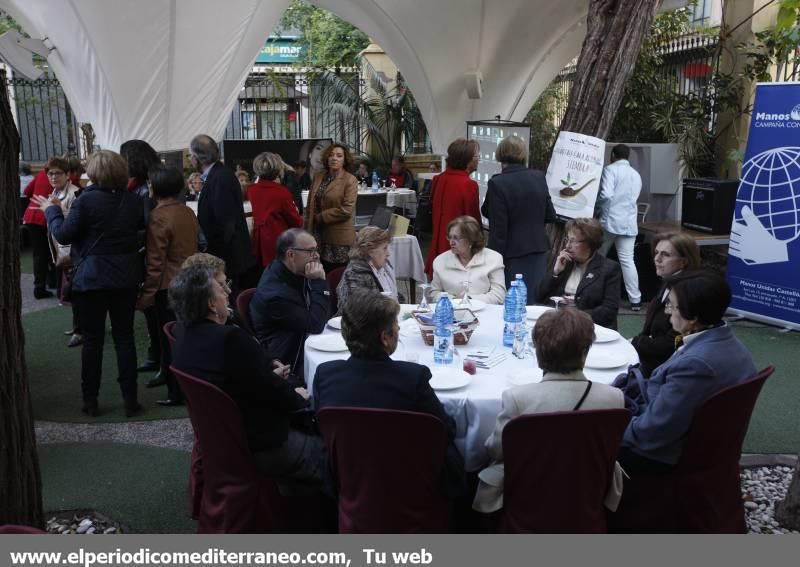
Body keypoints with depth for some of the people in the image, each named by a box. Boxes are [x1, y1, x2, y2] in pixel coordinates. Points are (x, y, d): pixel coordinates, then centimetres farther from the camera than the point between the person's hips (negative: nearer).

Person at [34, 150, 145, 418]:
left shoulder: (86, 200, -13)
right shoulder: (133, 200, -1)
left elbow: (63, 235, -9)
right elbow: (141, 225, 18)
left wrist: (51, 209, 6)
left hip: (92, 278, -3)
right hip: (126, 277, 3)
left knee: (92, 339, 6)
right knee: (124, 336, 7)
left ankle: (90, 400, 13)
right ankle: (130, 399, 8)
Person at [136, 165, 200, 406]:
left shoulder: (158, 216, -16)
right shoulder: (188, 212, 6)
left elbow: (155, 261, -16)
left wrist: (147, 293, -10)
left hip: (168, 286, -7)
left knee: (170, 339, 2)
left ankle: (178, 393, 8)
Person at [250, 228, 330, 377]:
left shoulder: (296, 272, -2)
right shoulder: (275, 292, -27)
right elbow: (315, 325, -21)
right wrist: (319, 282, -24)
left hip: (303, 340, 8)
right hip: (289, 360, -8)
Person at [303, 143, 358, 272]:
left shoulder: (350, 180, -8)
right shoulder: (318, 177, 10)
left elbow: (346, 210, -17)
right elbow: (310, 206, 13)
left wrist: (320, 217, -12)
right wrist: (307, 230, 6)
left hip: (339, 237, -5)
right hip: (317, 234, 5)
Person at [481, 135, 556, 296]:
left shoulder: (497, 183, -15)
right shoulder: (539, 177, 0)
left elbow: (498, 229, -15)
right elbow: (550, 216, 7)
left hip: (513, 255, -5)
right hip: (539, 251, 5)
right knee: (536, 300, 12)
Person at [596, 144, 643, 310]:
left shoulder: (610, 169, -5)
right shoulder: (636, 175, 15)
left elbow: (606, 194, -18)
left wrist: (597, 207, 0)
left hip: (610, 220, -5)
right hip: (629, 223, 5)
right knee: (627, 261, 2)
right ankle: (635, 300, -1)